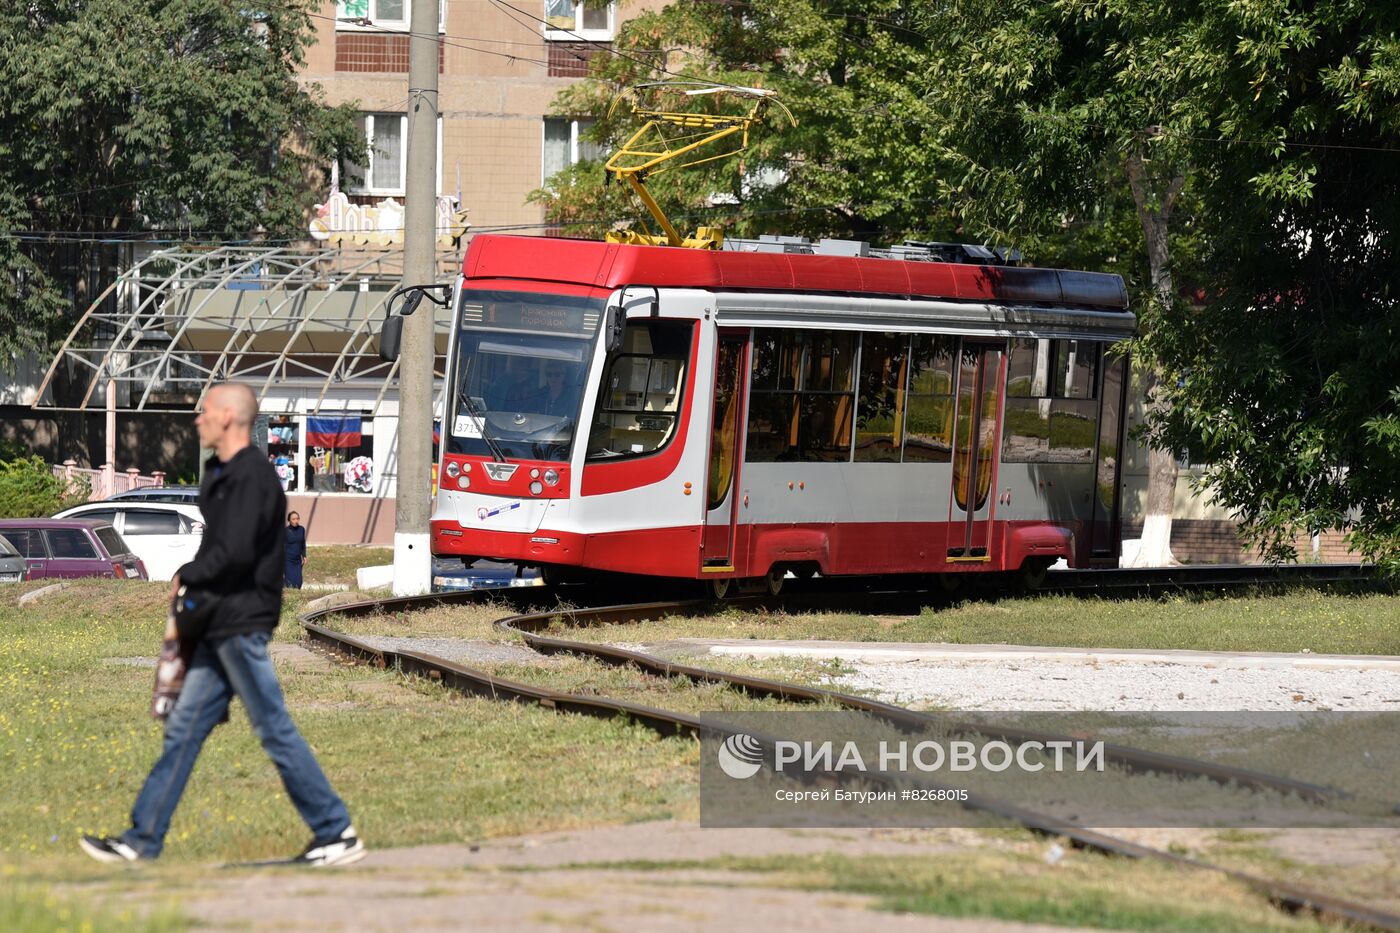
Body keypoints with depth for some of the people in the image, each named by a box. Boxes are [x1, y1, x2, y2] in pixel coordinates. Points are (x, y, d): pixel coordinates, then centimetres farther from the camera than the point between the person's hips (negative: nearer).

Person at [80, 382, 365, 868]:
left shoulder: (251, 476, -15)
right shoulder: (225, 474, 17)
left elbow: (235, 553, -23)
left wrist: (187, 576, -9)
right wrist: (195, 581, 3)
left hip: (243, 625, -10)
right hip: (221, 626, 10)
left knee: (275, 730, -6)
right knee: (183, 729, 9)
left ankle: (337, 833, 0)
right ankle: (142, 838, 11)